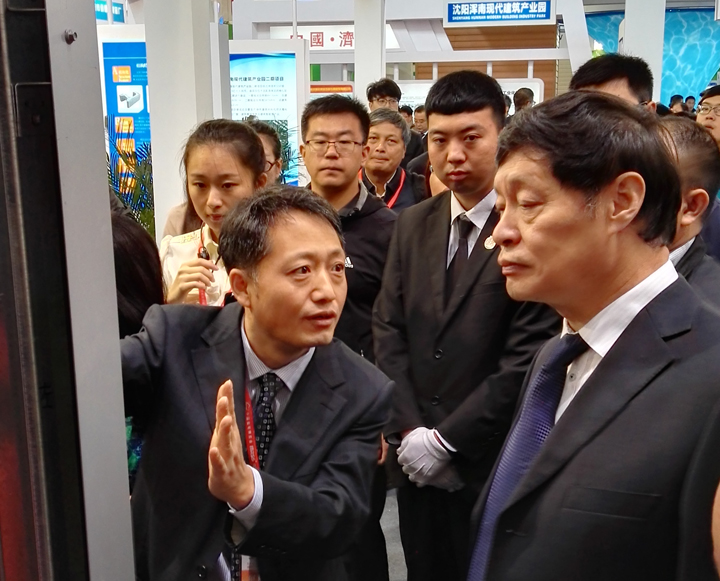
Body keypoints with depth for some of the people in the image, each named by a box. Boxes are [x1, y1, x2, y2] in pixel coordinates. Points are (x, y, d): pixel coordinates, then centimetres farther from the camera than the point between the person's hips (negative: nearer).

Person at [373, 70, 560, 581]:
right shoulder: (413, 224, 6)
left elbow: (529, 360, -17)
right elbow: (388, 329, 4)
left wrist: (446, 440, -13)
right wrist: (408, 430, -6)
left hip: (493, 464, -5)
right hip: (417, 462, 5)